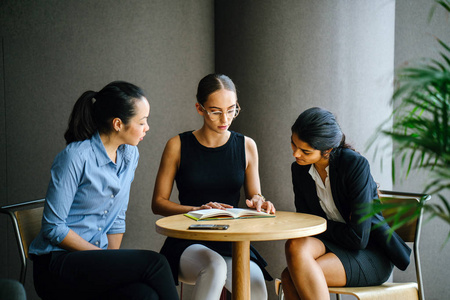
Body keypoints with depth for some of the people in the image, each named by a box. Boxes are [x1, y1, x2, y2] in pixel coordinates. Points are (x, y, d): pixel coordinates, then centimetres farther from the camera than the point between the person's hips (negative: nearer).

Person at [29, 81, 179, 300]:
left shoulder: (129, 155, 7)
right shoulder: (76, 157, -16)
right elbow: (53, 227, -14)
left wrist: (113, 260, -2)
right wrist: (106, 259, -14)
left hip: (95, 262, 6)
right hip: (56, 265, -6)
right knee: (153, 263, -26)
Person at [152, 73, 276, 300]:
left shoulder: (246, 146, 9)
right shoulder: (178, 146, 2)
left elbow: (254, 195, 18)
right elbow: (158, 203, 3)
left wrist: (258, 201, -8)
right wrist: (197, 210, -14)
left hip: (232, 244, 2)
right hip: (188, 244, -1)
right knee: (214, 266, -37)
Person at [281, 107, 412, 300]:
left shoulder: (356, 165, -18)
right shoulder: (299, 169, 3)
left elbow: (359, 238, -20)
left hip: (372, 256, -6)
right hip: (334, 246, 6)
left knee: (290, 278, -29)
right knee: (295, 245, -31)